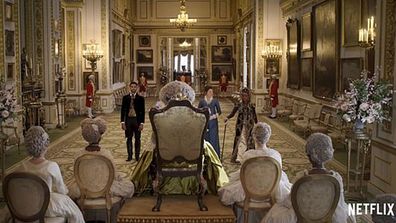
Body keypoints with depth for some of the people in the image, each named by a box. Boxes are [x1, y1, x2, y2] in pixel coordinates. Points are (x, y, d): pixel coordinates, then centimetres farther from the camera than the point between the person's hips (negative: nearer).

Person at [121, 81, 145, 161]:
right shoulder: (125, 97, 3)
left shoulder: (140, 98, -1)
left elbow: (142, 111, -1)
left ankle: (137, 155, 14)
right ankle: (129, 155, 14)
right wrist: (122, 122, -2)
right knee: (129, 138, 7)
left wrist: (142, 123, -7)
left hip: (137, 120, -1)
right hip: (128, 119, 1)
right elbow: (123, 110, 4)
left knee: (137, 139, 5)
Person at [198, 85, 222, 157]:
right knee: (205, 139, 1)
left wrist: (214, 116, -9)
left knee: (214, 139, -5)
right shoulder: (202, 101, 4)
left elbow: (219, 111, 6)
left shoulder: (215, 101, 3)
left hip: (213, 122, -1)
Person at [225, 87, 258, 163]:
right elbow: (232, 113, -1)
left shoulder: (252, 106, -1)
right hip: (240, 126, -1)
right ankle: (238, 158, -7)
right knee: (240, 140, -6)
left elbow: (255, 117, 8)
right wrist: (227, 117, -20)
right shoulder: (238, 105, -2)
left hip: (249, 126, 1)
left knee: (249, 141, 5)